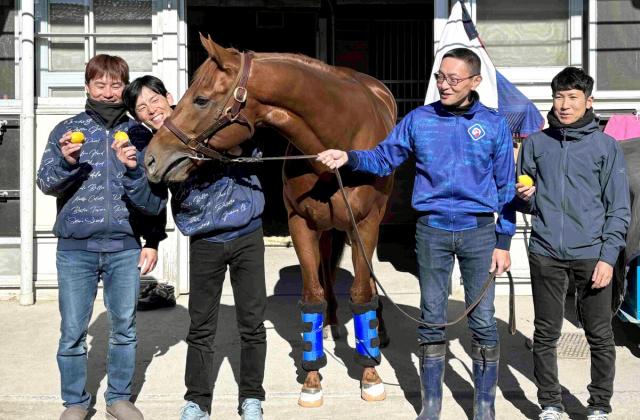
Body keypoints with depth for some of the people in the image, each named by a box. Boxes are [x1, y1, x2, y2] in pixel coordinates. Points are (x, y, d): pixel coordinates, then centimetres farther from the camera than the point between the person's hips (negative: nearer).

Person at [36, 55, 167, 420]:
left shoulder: (139, 135, 3)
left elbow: (154, 200, 1)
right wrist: (66, 163, -21)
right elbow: (46, 184, -3)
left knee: (125, 328, 11)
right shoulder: (68, 130, 3)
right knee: (73, 332, 6)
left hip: (125, 248, 1)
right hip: (76, 248, 0)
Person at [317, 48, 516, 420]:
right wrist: (349, 158, -13)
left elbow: (506, 188, 2)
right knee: (432, 320, 9)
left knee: (483, 322, 4)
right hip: (432, 231, 1)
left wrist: (503, 242, -2)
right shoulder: (419, 120, 1)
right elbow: (383, 159, 6)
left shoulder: (494, 124, -1)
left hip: (479, 232, -1)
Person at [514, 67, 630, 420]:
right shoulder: (535, 143, 7)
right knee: (545, 334, 8)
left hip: (591, 255, -1)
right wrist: (524, 198, -8)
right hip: (546, 254, 2)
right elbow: (523, 201, 15)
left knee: (600, 336, 6)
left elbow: (619, 209, 1)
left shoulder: (605, 146, 2)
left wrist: (608, 257, -7)